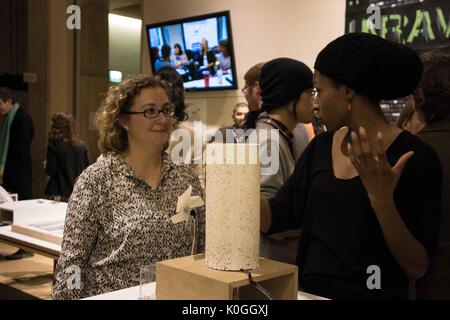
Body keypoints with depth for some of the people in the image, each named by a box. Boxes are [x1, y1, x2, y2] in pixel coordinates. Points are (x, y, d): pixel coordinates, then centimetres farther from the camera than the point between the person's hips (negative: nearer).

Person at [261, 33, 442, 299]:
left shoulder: (416, 157, -15)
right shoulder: (320, 147, 1)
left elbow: (418, 268, -15)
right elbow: (275, 217, 0)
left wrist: (381, 198, -28)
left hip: (375, 293, -5)